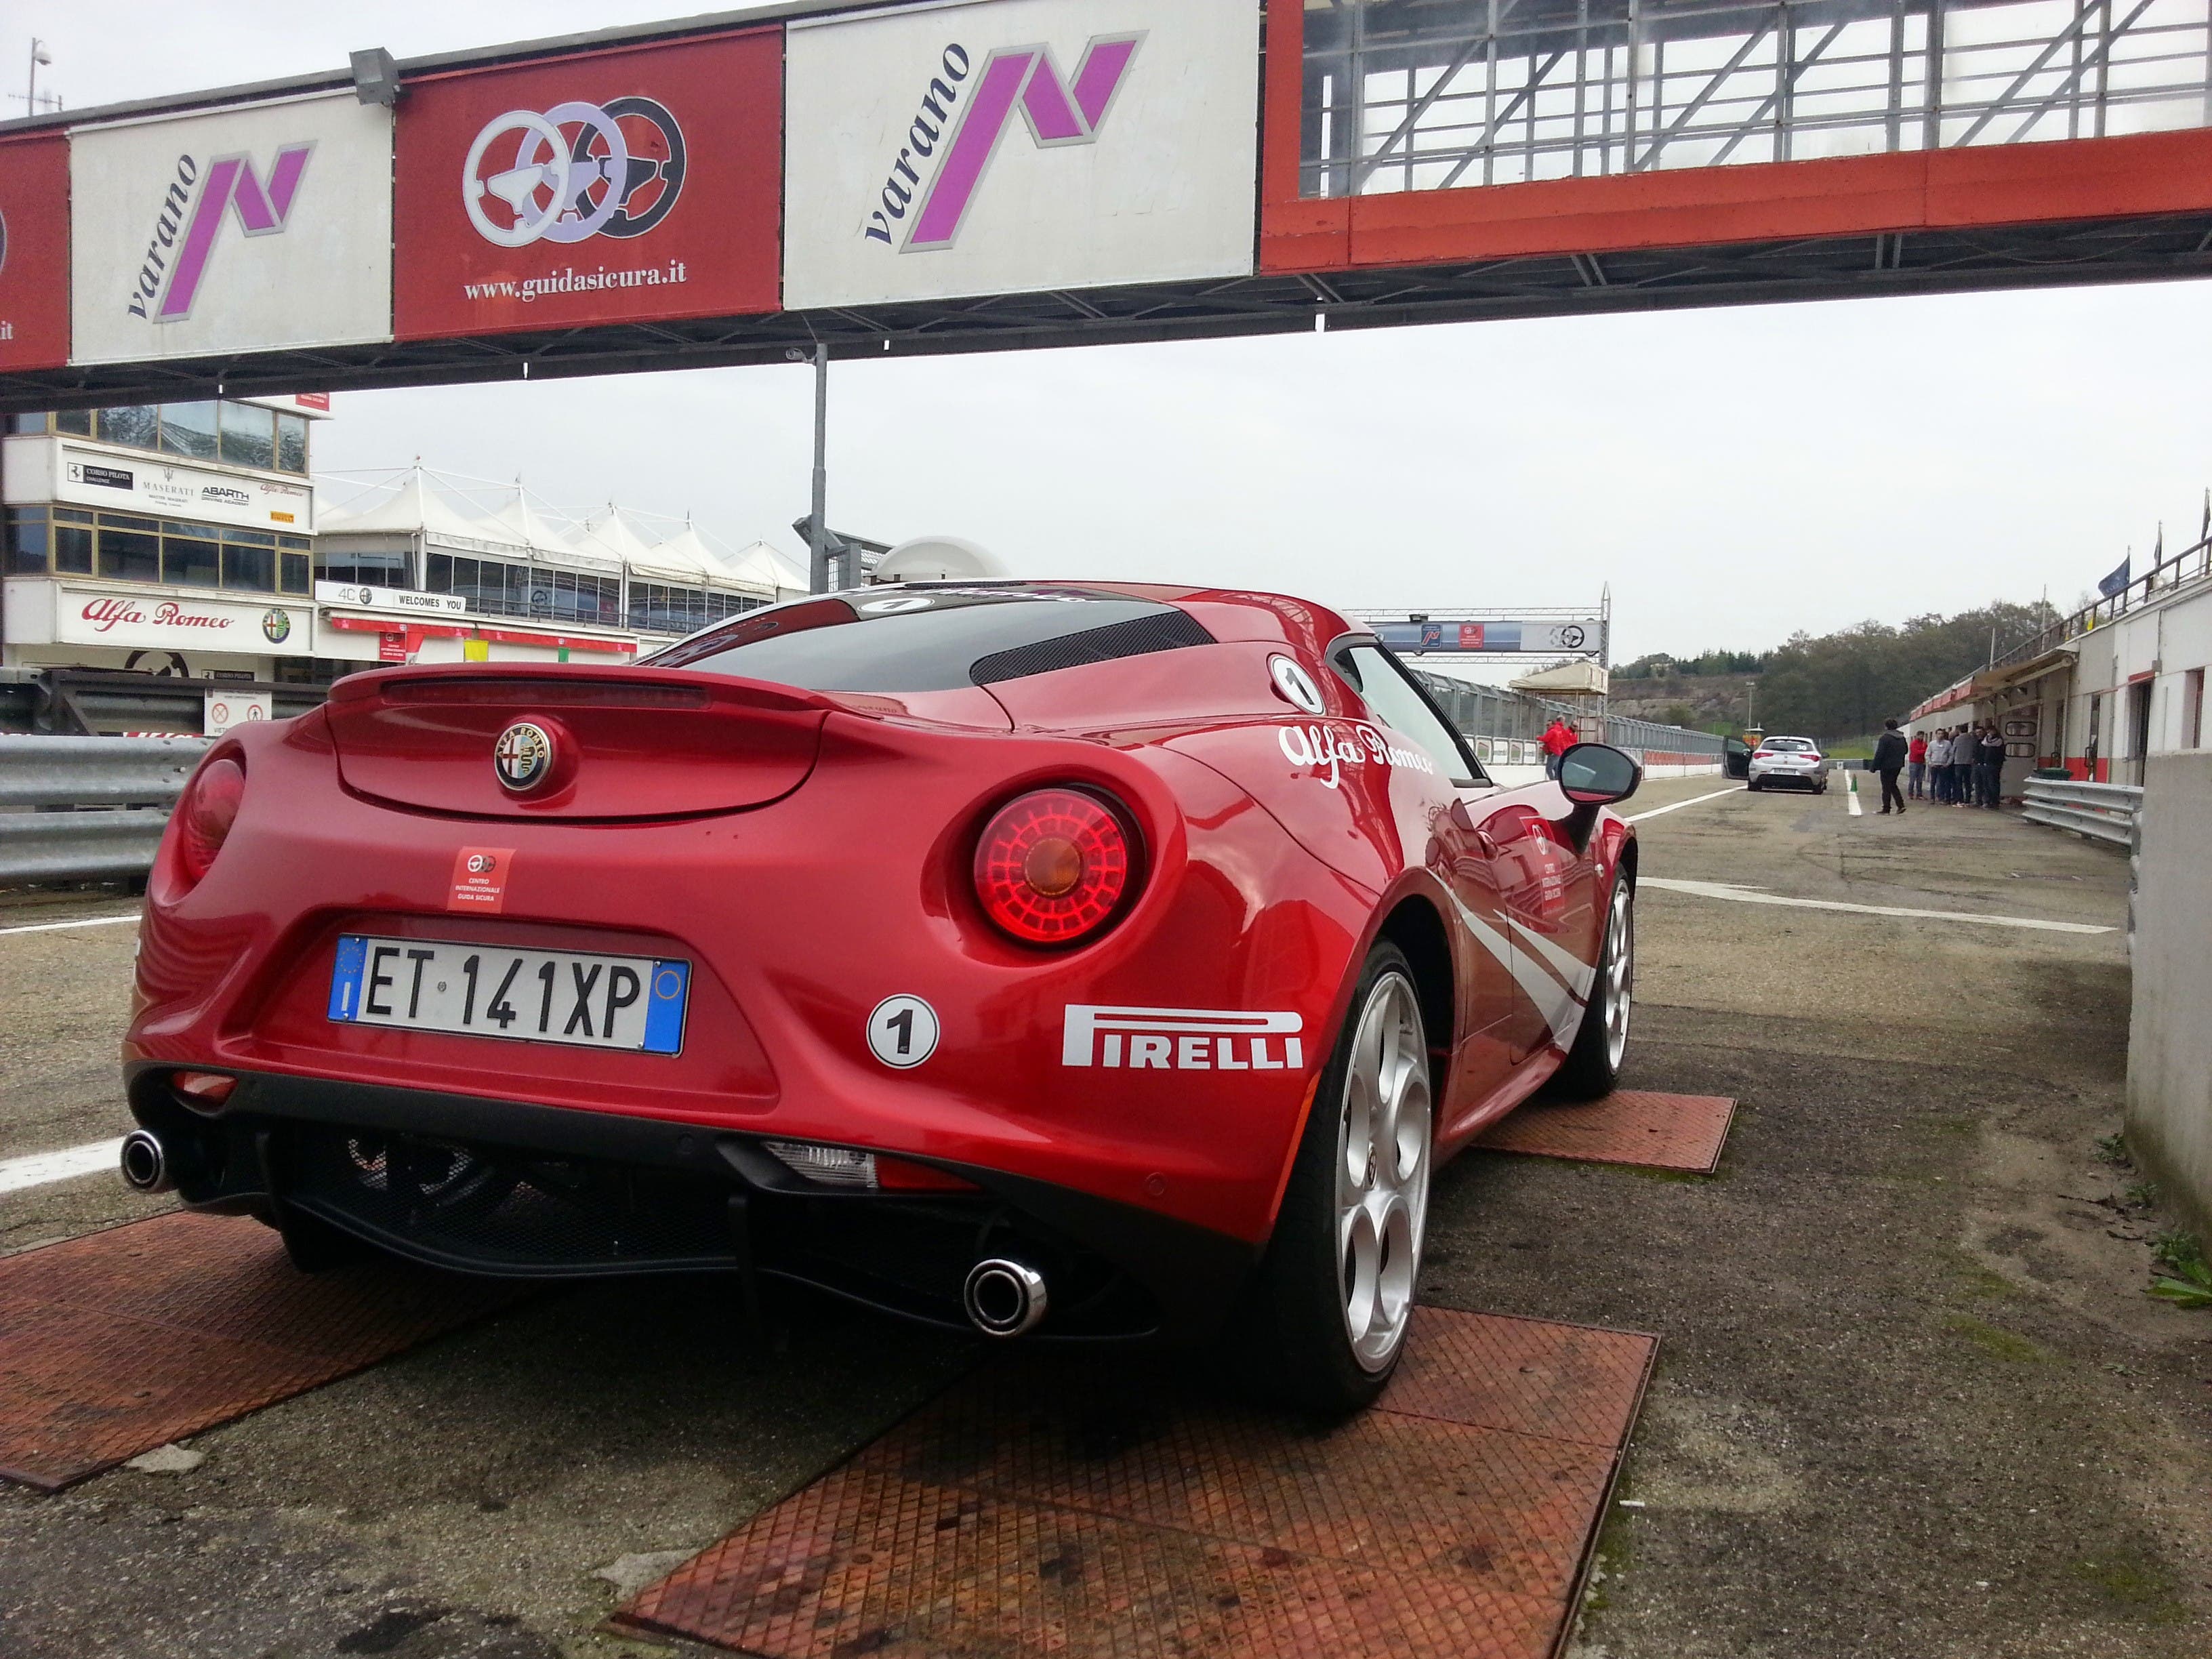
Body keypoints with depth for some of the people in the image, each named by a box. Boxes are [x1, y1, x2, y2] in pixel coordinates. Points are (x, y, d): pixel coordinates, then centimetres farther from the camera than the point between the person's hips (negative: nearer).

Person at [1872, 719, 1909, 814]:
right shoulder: (1902, 738, 8)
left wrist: (1874, 767, -14)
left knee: (1886, 788, -1)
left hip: (1887, 766, -7)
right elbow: (1906, 751, 18)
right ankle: (1901, 805, 11)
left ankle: (1886, 810, 2)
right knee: (1893, 785, 20)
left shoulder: (1884, 738, -17)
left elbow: (1879, 754, -19)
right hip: (1898, 766, 7)